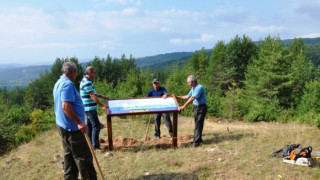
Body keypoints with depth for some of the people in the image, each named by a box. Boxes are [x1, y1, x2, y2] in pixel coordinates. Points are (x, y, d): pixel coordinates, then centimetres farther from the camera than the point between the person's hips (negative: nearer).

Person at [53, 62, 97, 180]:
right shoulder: (68, 84, -18)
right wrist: (79, 122, -25)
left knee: (69, 155, 16)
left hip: (62, 126, 10)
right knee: (84, 156, -2)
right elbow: (66, 106, -28)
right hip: (72, 128, -10)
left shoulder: (59, 83, 13)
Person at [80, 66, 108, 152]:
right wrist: (102, 106, -23)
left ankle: (89, 143, 25)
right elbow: (92, 96, -23)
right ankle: (95, 146, -3)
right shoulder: (87, 82, -20)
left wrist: (101, 96, 20)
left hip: (88, 108, 11)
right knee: (96, 126, -8)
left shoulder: (85, 80, 12)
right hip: (90, 108, -11)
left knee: (90, 125, 16)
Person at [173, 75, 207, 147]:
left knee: (198, 124, -9)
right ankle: (198, 139, 24)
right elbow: (187, 96, 23)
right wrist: (177, 97, 18)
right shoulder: (193, 88, 12)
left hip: (201, 107, -9)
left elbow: (192, 98, -27)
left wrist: (184, 106, -31)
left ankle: (196, 142, -8)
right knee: (197, 124, 13)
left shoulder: (199, 87, -19)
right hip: (196, 107, 9)